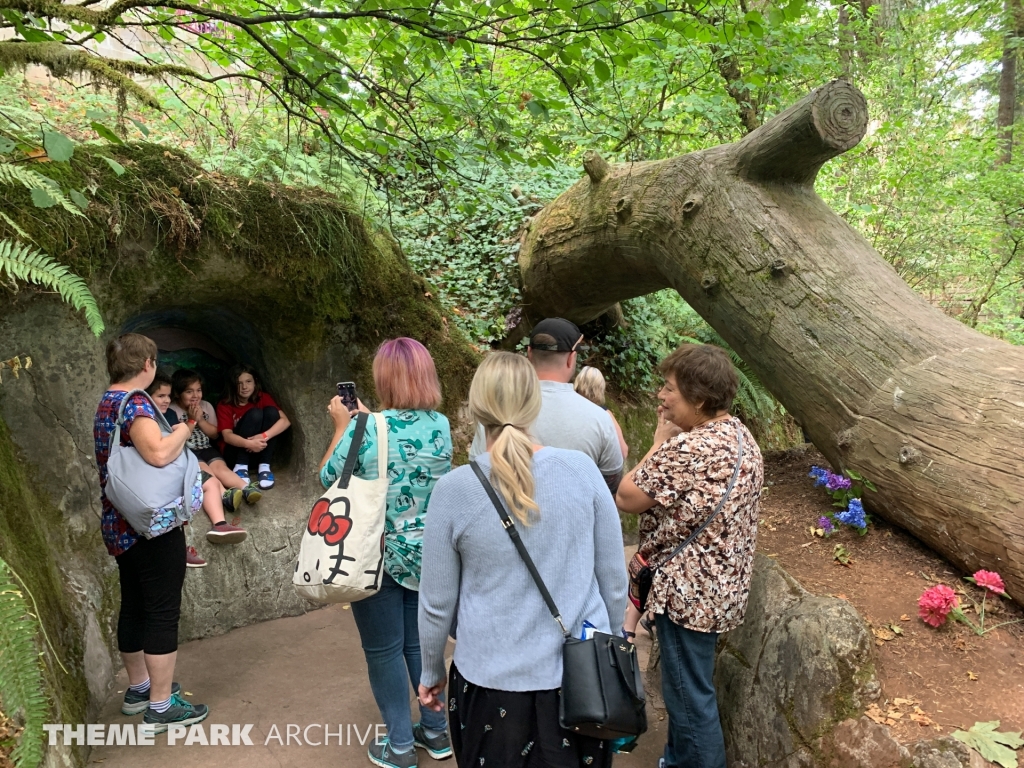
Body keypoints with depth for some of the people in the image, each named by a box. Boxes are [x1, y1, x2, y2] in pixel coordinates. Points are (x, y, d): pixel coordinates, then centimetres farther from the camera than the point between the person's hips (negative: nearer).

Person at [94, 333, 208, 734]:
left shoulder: (106, 404, 11)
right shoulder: (135, 403, -18)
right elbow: (158, 453, -36)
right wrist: (182, 431, -18)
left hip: (121, 526, 10)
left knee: (133, 607, 19)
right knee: (162, 613, -1)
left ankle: (138, 688, 34)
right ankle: (161, 707, 7)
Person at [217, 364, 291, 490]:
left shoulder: (263, 398, -2)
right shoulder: (225, 406, -5)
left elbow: (285, 421, -15)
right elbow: (227, 436, -18)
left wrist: (264, 436, -33)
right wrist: (248, 443, -38)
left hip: (258, 451, 3)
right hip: (235, 455, -2)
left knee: (271, 411, -20)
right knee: (255, 413, -24)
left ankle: (264, 466, -22)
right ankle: (240, 467, -24)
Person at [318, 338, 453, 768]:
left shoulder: (366, 429, -18)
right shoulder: (440, 425, -4)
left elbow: (328, 477, -4)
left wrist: (343, 424, 7)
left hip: (378, 556, -4)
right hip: (427, 554, 5)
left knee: (384, 650, 10)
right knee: (421, 643, 19)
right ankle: (435, 732, 31)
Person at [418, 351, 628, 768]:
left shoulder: (454, 490, -15)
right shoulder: (581, 468, -11)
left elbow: (437, 603, -6)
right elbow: (614, 580, -3)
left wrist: (431, 673, 11)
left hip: (494, 684, -1)